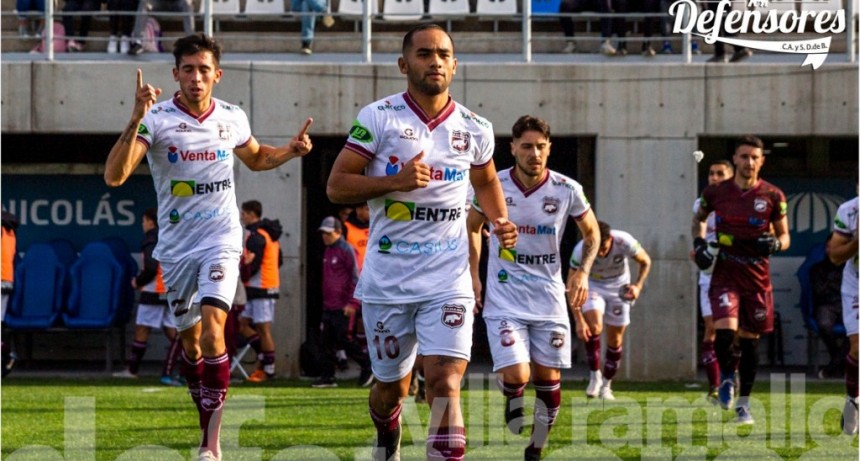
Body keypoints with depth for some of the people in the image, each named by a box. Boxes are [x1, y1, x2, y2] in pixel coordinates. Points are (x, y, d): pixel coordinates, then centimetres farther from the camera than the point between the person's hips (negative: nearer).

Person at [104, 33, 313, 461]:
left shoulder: (233, 118, 1)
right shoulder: (156, 119, -11)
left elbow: (256, 158, 24)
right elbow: (114, 175, -23)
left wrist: (291, 150, 4)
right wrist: (135, 121, -34)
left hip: (221, 238, 0)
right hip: (176, 244, 0)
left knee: (212, 329, -18)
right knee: (190, 339, 12)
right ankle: (207, 421, 32)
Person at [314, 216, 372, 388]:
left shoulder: (346, 250, -10)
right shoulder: (327, 251, 17)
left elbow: (355, 277, -13)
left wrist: (352, 303, -17)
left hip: (343, 307, -9)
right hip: (328, 307, 9)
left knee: (344, 340, -8)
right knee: (326, 342, 5)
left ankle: (368, 366, 8)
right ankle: (327, 377, 8)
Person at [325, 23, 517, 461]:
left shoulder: (474, 129, 5)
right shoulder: (378, 118, -6)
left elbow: (486, 182, 25)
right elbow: (336, 186, -7)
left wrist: (501, 221, 6)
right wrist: (395, 181, -20)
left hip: (448, 281, 1)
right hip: (387, 280, -1)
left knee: (445, 385, -15)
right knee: (391, 385, 15)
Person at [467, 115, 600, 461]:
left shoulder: (567, 190, -7)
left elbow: (592, 233, 10)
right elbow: (472, 228, 12)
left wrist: (583, 272, -5)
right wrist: (473, 275, 4)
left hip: (550, 299, 2)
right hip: (504, 299, -2)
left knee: (548, 377, 5)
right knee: (516, 376, -16)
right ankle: (512, 401, 21)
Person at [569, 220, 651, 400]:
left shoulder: (624, 242, -30)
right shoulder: (581, 250, -31)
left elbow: (645, 262, -9)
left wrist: (638, 286, -25)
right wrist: (579, 320, -30)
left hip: (619, 287, 1)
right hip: (592, 285, -1)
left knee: (615, 337, 3)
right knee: (593, 326, -27)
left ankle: (606, 385, 19)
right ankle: (594, 375, -11)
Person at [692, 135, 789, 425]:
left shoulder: (772, 196, -2)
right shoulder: (716, 192, 0)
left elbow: (785, 237, 7)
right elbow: (698, 218, 19)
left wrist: (775, 244, -16)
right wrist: (698, 244, 2)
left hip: (757, 276, 1)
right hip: (725, 273, -1)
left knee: (750, 339, 7)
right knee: (725, 332, -19)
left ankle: (743, 404, 20)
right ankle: (726, 375, 13)